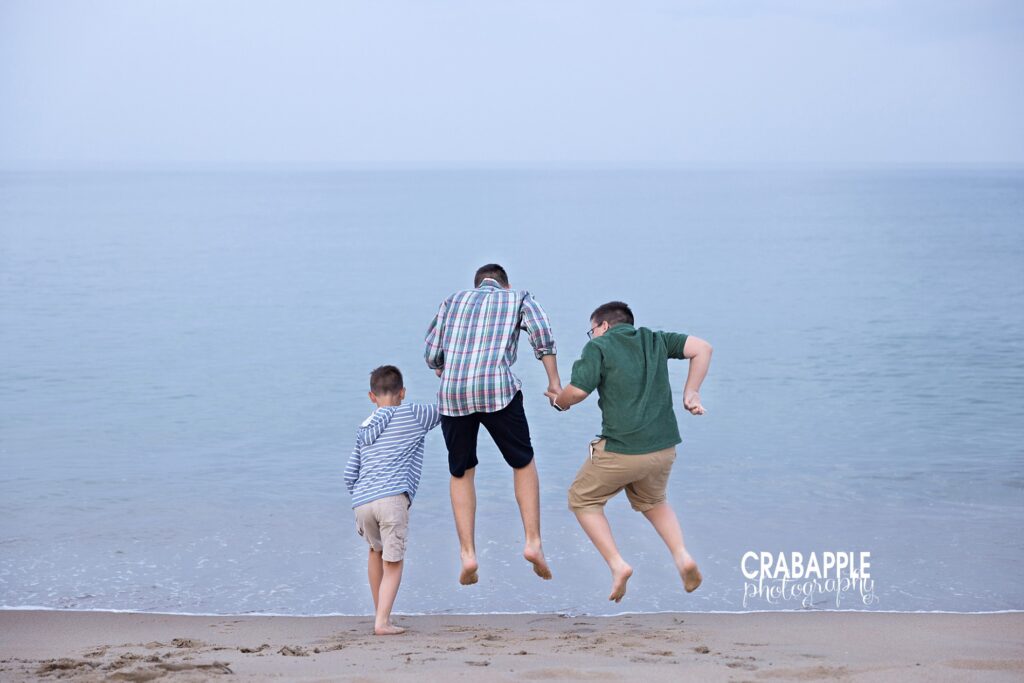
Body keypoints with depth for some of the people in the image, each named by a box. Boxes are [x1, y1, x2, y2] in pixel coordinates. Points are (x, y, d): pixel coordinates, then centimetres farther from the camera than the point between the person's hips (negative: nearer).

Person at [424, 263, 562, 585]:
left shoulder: (453, 301, 24)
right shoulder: (518, 299, 18)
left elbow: (431, 354, 17)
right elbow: (542, 333, -1)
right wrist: (554, 382, 0)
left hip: (452, 394, 2)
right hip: (497, 389, -2)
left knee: (461, 473, 17)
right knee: (524, 463, 17)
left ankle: (467, 553, 8)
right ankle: (533, 542, 7)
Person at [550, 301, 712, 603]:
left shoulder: (598, 347, -1)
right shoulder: (654, 340, 14)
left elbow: (578, 391, -12)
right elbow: (701, 348, 5)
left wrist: (558, 401, 10)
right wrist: (691, 392, 8)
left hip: (621, 450, -5)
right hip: (664, 448, 5)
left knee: (583, 500, 18)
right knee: (652, 501, 31)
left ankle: (617, 565, 3)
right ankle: (682, 556, 9)